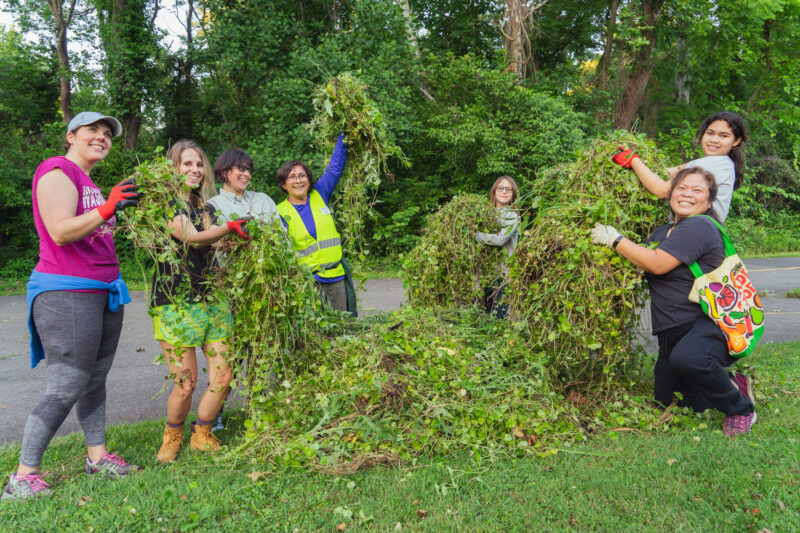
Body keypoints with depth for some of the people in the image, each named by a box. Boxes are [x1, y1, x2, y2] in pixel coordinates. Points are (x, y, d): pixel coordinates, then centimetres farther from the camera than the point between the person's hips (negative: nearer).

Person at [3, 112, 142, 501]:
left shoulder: (89, 183, 20)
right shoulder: (57, 171, -9)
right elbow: (61, 232, -21)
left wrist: (124, 211, 14)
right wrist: (107, 209, -29)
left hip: (103, 291, 9)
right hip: (67, 294, -9)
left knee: (96, 378, 13)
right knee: (66, 388, -8)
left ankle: (98, 456, 23)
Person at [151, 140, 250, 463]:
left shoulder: (206, 207, 18)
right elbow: (192, 239, -18)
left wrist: (246, 236, 5)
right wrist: (230, 228, -31)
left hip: (212, 300, 6)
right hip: (175, 303, -6)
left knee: (223, 377, 0)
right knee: (186, 384, -5)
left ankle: (202, 435, 23)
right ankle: (172, 436, 23)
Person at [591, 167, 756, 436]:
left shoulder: (700, 227, -13)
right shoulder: (663, 232, 16)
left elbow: (658, 264, -21)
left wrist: (614, 240, -13)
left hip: (711, 322, -9)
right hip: (673, 332, 9)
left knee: (686, 358, -41)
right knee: (667, 403, 8)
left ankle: (740, 406, -11)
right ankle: (733, 385, 28)